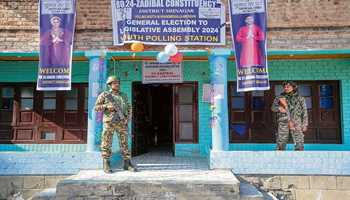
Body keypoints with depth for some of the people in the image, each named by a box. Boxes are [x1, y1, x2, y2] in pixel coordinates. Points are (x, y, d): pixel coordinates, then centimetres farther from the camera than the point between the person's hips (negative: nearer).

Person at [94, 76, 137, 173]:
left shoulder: (123, 96, 13)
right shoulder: (104, 95, 4)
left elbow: (129, 108, 15)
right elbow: (96, 107, 2)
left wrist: (127, 118, -1)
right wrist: (107, 106, -14)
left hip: (122, 122, 3)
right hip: (109, 122, -3)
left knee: (124, 143, 3)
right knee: (107, 144, 0)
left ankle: (127, 164, 10)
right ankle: (106, 165, 9)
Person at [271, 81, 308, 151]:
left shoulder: (300, 98, 10)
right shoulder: (279, 98, 11)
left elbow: (304, 112, 10)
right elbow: (273, 107, 1)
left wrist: (304, 125, 4)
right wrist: (279, 108, -20)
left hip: (296, 123, 0)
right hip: (283, 122, 1)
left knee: (299, 144, -4)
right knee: (280, 144, 1)